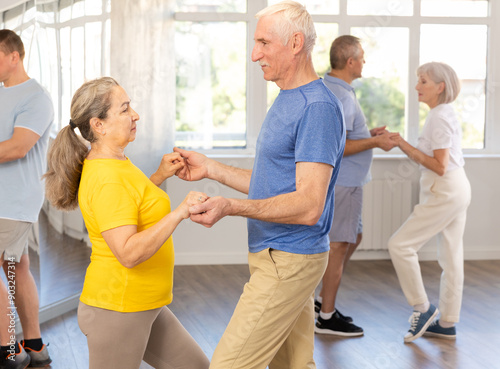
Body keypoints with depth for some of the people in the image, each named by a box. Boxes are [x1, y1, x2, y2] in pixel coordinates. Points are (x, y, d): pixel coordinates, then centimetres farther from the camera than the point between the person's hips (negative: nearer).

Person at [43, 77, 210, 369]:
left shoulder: (113, 163, 8)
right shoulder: (107, 180, -24)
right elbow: (128, 253, -31)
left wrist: (160, 176, 15)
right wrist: (179, 212, -30)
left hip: (143, 307, 10)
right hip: (117, 311, -10)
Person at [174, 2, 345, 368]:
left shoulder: (317, 107, -19)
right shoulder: (286, 102, 15)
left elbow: (308, 206, -25)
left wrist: (232, 206, -35)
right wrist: (210, 169, 14)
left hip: (288, 263, -10)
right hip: (278, 256, 10)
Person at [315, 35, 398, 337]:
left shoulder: (327, 89, 12)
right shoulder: (341, 97, -22)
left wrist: (368, 134, 13)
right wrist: (374, 142, -17)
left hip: (344, 179, 10)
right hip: (342, 181, -10)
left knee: (354, 237, 20)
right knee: (339, 245, -2)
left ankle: (324, 298, 26)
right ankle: (327, 317, 7)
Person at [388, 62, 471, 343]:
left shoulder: (439, 117, -15)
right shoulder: (446, 114, 15)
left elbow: (439, 166, -19)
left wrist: (406, 146, -16)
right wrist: (403, 145, 6)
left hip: (446, 191, -10)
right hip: (456, 190, 10)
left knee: (400, 245, -8)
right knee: (451, 257, 11)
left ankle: (423, 308, 1)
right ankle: (447, 323, 18)